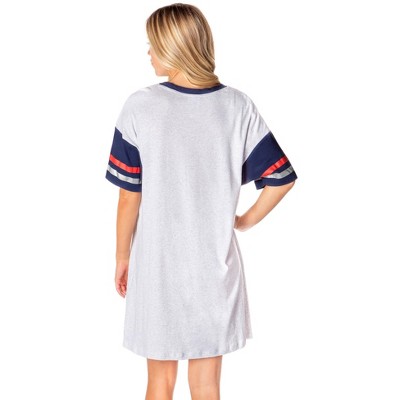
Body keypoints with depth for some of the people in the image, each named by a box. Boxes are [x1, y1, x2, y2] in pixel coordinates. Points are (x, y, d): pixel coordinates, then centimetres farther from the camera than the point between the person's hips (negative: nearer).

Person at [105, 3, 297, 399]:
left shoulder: (140, 106, -13)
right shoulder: (238, 106, -7)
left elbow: (129, 196, -7)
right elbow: (282, 179, -4)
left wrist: (122, 256, 6)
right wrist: (247, 220, 9)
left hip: (158, 265, -1)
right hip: (215, 265, 2)